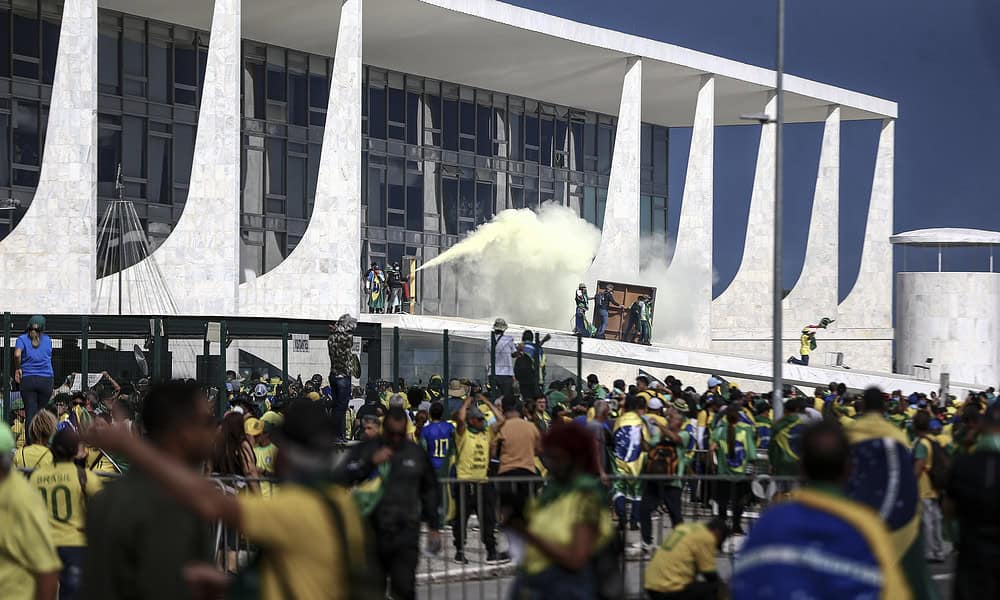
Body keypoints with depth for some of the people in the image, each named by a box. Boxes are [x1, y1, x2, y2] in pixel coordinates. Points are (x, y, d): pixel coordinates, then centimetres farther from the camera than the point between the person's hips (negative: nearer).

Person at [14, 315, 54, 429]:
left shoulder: (22, 339, 1)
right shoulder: (47, 340, 9)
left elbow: (17, 354, -16)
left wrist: (17, 369, -2)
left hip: (28, 379, -1)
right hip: (46, 380, 1)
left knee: (30, 414, -2)